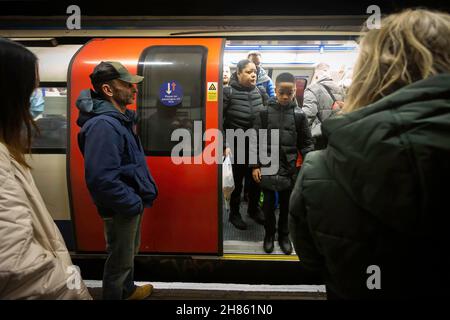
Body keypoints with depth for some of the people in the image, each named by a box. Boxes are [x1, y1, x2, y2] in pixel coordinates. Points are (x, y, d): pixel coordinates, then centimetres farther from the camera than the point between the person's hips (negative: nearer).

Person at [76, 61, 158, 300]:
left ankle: (128, 290, 50)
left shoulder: (120, 117, 6)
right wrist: (134, 203, -22)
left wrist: (138, 198, 12)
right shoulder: (103, 125, -27)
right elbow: (101, 179, -34)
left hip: (132, 202, 10)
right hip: (121, 209, -10)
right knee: (120, 259, 11)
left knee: (129, 252, 27)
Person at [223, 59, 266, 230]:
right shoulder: (228, 92, -11)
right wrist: (224, 144, -15)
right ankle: (234, 212, 29)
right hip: (237, 145, -4)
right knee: (237, 179, 8)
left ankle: (253, 208, 37)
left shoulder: (259, 91, 3)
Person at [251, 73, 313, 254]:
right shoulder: (265, 113, -1)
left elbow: (306, 143, 4)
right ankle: (269, 233, 32)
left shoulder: (299, 115, 0)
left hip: (290, 168, 1)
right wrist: (255, 165, -4)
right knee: (269, 203, 10)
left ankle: (284, 234, 33)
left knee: (286, 204, 13)